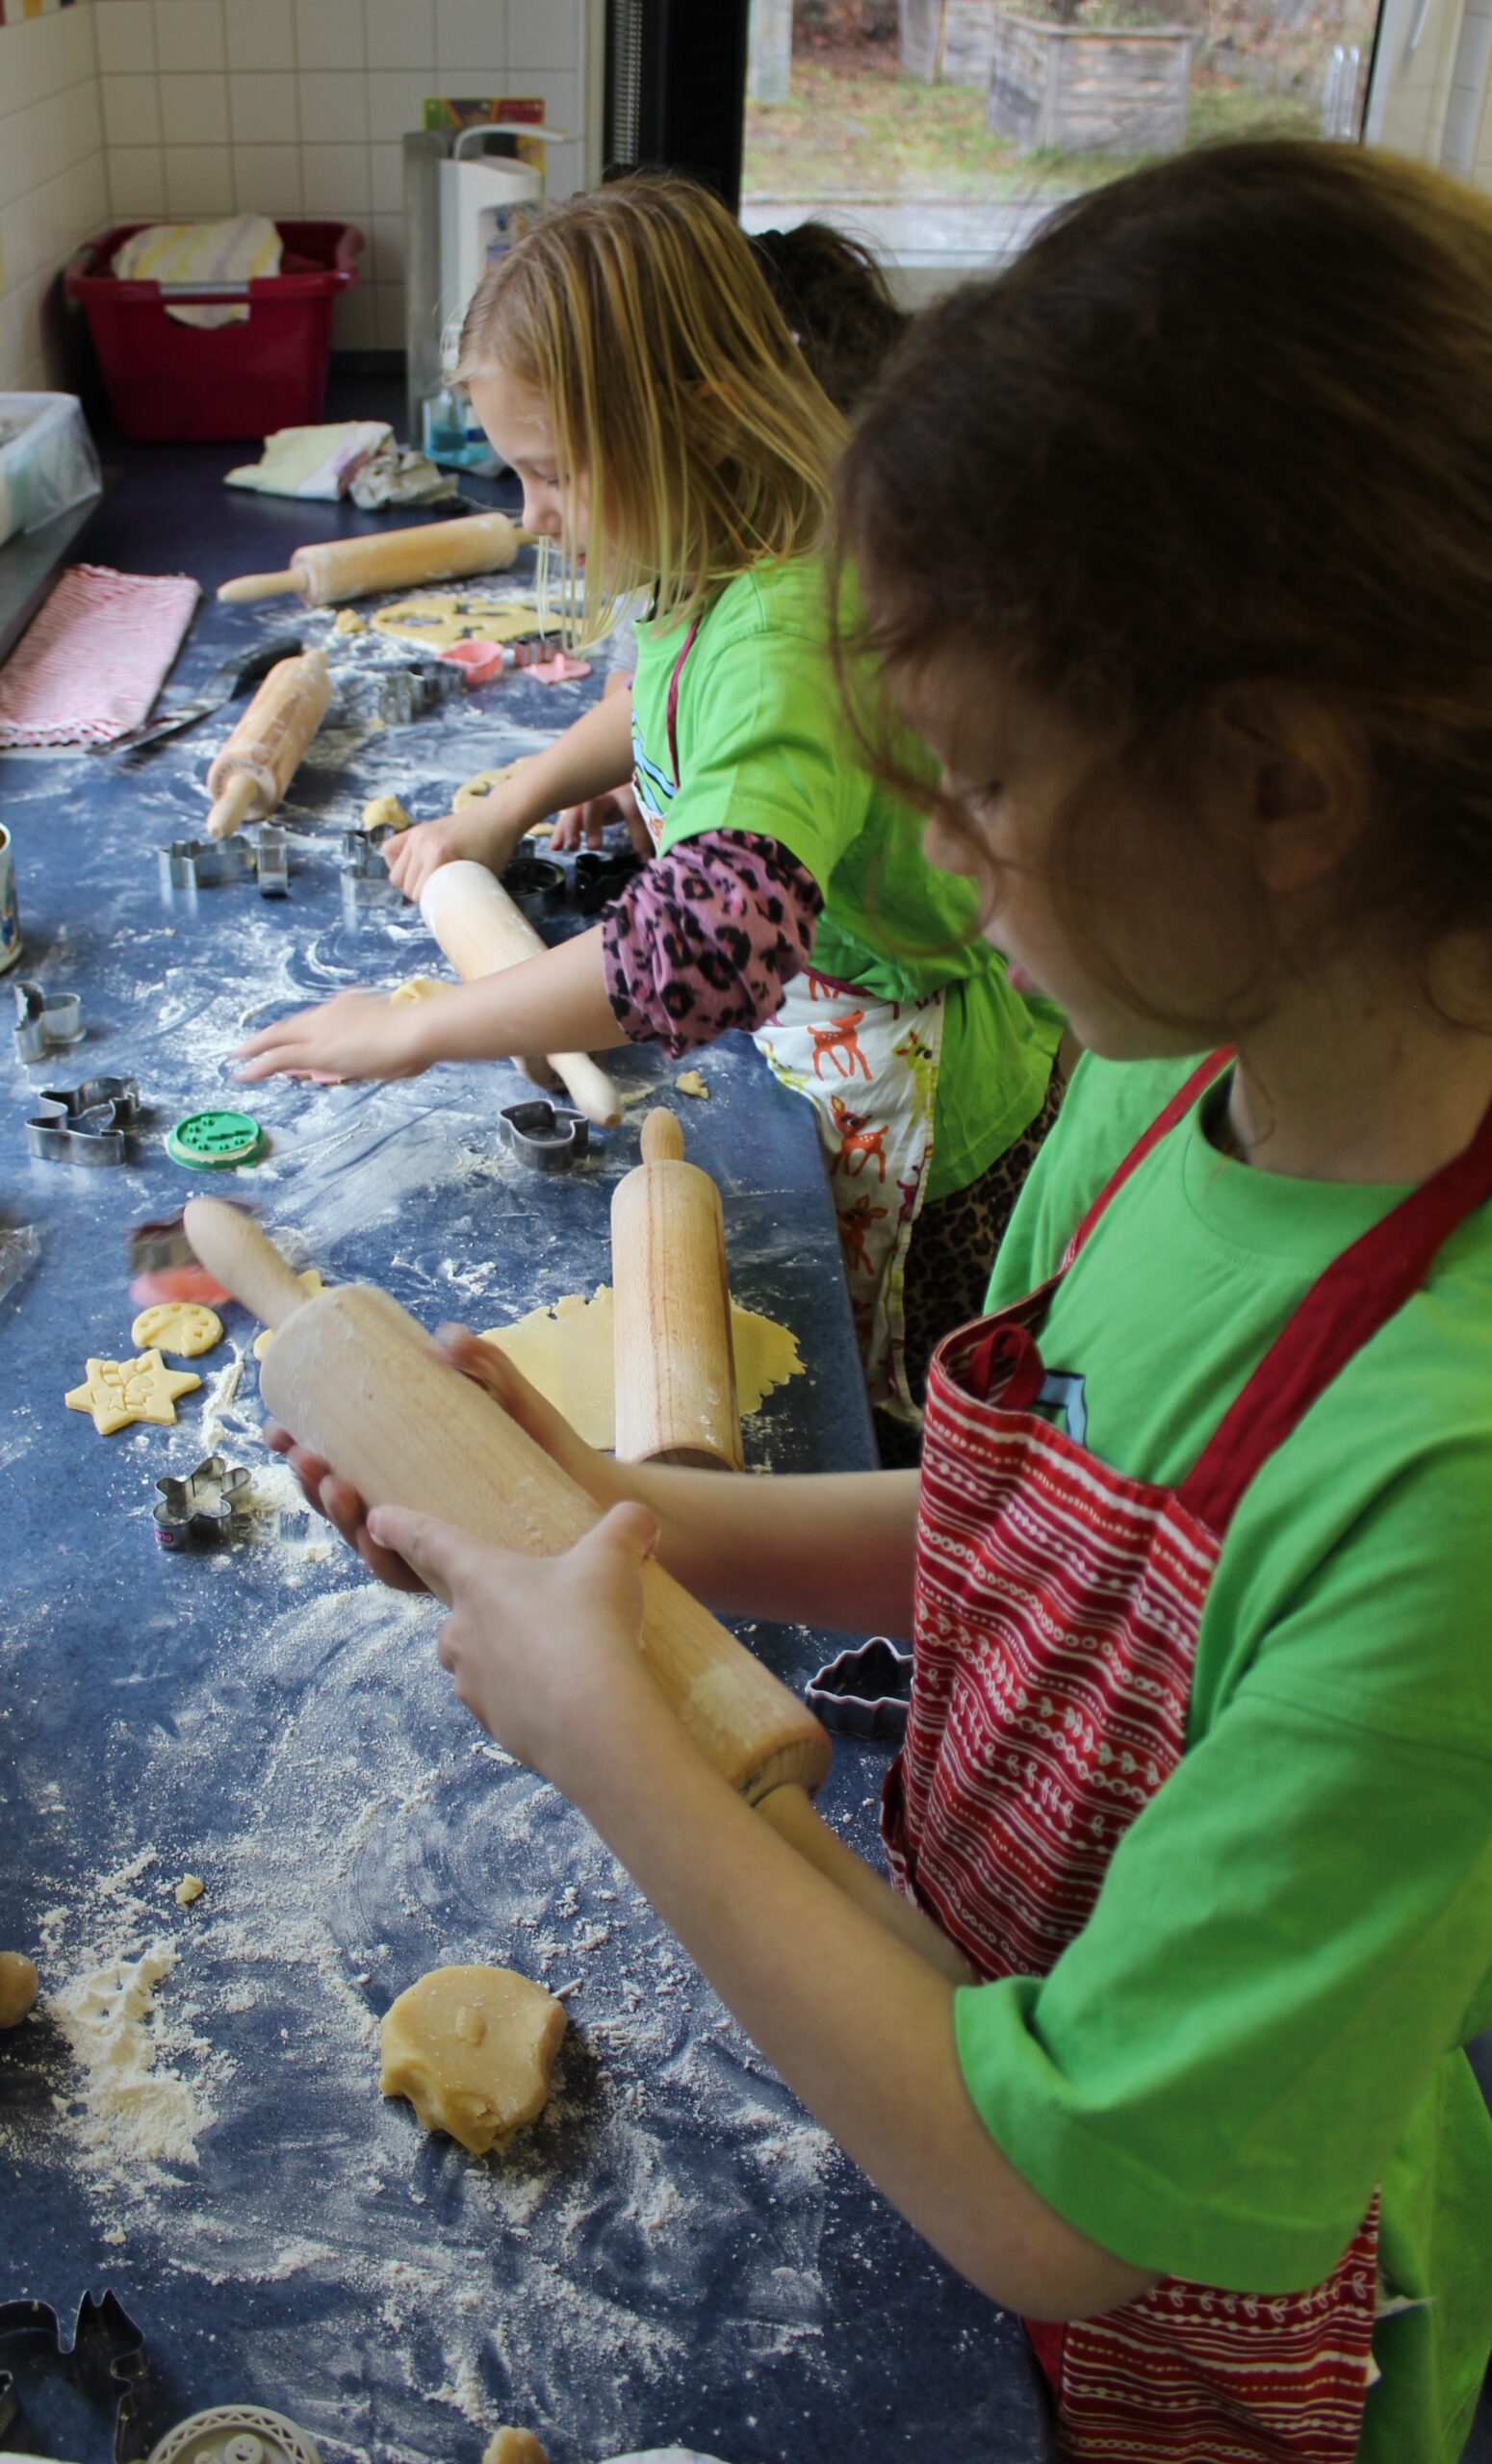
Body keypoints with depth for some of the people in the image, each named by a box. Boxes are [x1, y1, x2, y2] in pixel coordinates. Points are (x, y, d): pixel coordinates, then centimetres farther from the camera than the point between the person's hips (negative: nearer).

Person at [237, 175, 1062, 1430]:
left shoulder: (783, 631, -35)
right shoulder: (728, 569, -5)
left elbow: (718, 938, -51)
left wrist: (412, 1030, -41)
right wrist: (504, 810, 5)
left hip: (905, 1107, -8)